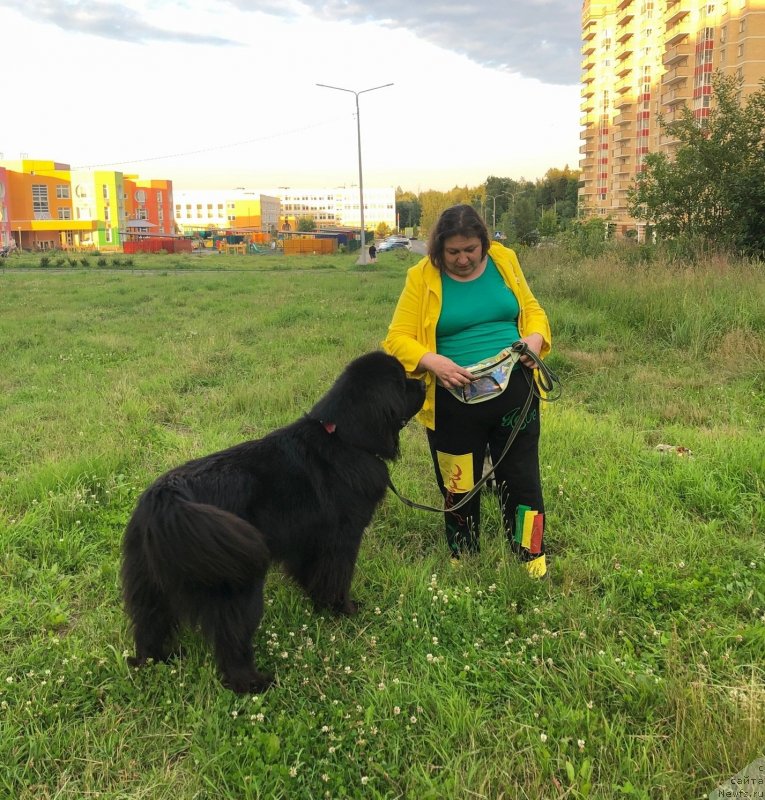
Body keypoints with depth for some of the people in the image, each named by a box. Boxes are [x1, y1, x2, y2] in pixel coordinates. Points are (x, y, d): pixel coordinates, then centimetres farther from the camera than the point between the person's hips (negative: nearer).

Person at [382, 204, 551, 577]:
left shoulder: (504, 260, 1)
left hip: (513, 394, 2)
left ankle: (533, 562, 28)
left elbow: (532, 310, 11)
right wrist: (433, 362, -28)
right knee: (458, 487, 13)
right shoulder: (422, 277, -7)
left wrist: (535, 338, -11)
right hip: (454, 404, -1)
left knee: (521, 481, 10)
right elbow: (397, 339, -9)